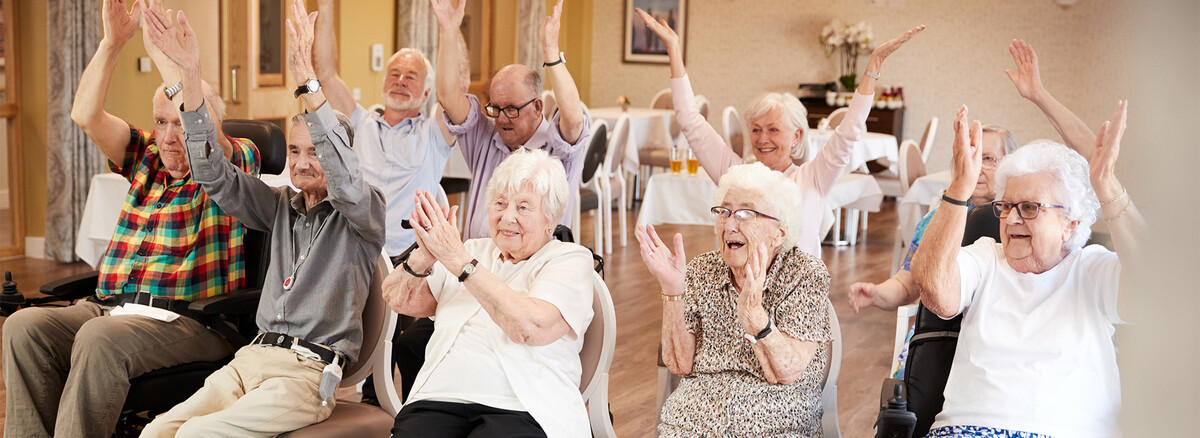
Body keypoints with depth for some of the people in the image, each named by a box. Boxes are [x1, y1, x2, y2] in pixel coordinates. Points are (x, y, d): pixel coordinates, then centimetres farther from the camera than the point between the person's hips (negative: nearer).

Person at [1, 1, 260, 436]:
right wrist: (114, 40, -1)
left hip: (189, 320, -6)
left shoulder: (236, 162, 3)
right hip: (110, 305, 6)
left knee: (101, 338, -34)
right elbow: (86, 115, 7)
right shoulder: (146, 157, 20)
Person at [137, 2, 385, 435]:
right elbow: (214, 175, 10)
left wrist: (307, 78, -30)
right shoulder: (282, 205, 17)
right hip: (252, 358, 6)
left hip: (309, 371, -6)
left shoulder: (364, 211, 1)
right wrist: (190, 73, -1)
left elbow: (344, 176, -21)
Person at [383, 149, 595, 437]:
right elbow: (398, 301, 13)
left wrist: (459, 259, -14)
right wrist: (424, 255, -9)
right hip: (441, 399, 3)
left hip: (522, 412, -3)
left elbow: (532, 328, -13)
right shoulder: (474, 251, 21)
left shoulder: (570, 260, 6)